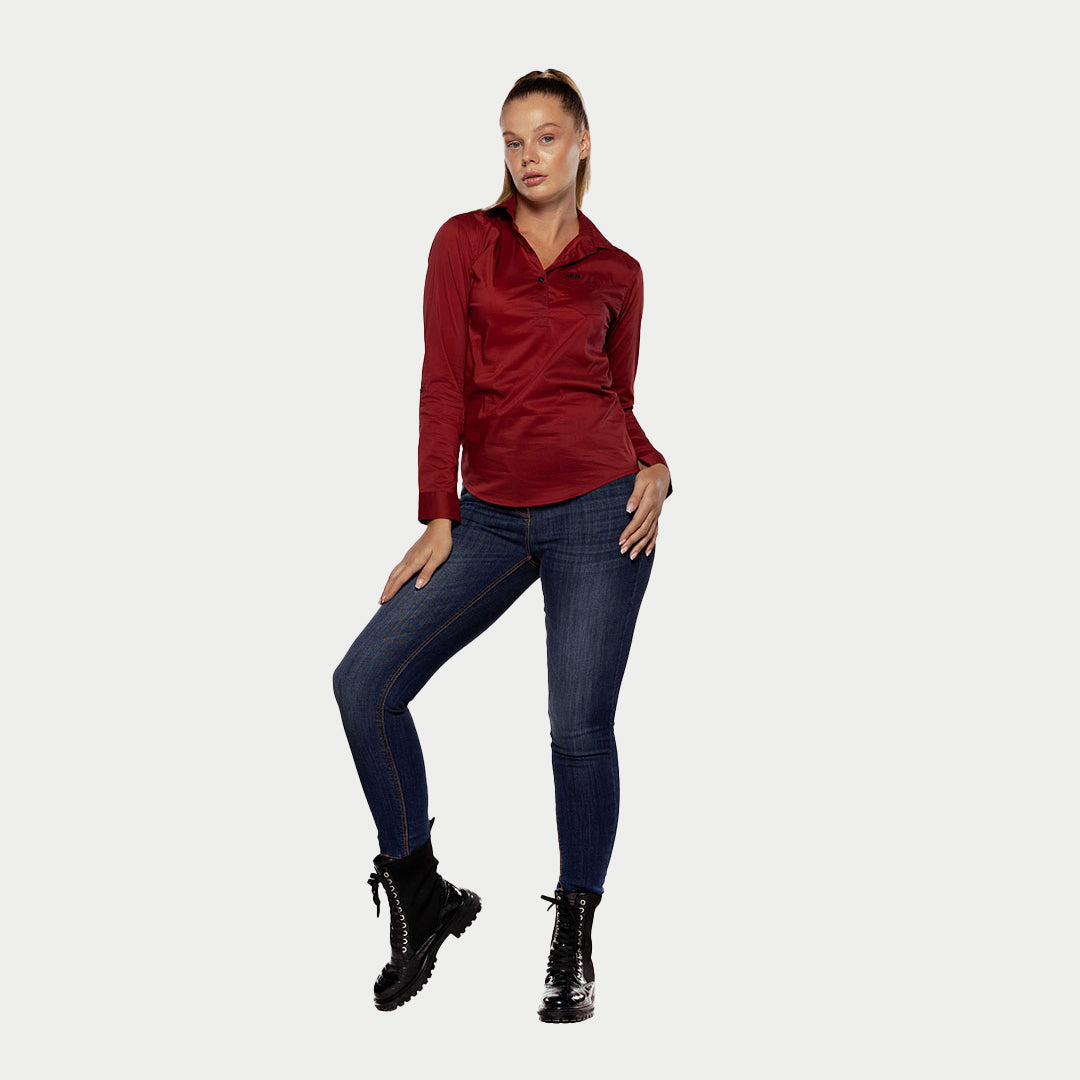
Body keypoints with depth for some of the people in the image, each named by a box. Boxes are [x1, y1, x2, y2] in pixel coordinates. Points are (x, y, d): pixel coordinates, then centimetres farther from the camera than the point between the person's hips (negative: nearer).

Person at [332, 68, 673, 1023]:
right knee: (365, 682, -11)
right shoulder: (465, 242, 6)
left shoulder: (615, 272, 9)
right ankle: (423, 899, 5)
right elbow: (444, 383, 1)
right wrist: (438, 520, -5)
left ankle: (574, 946, 15)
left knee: (580, 728, -2)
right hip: (492, 515, 1)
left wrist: (654, 468, -5)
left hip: (598, 511, -1)